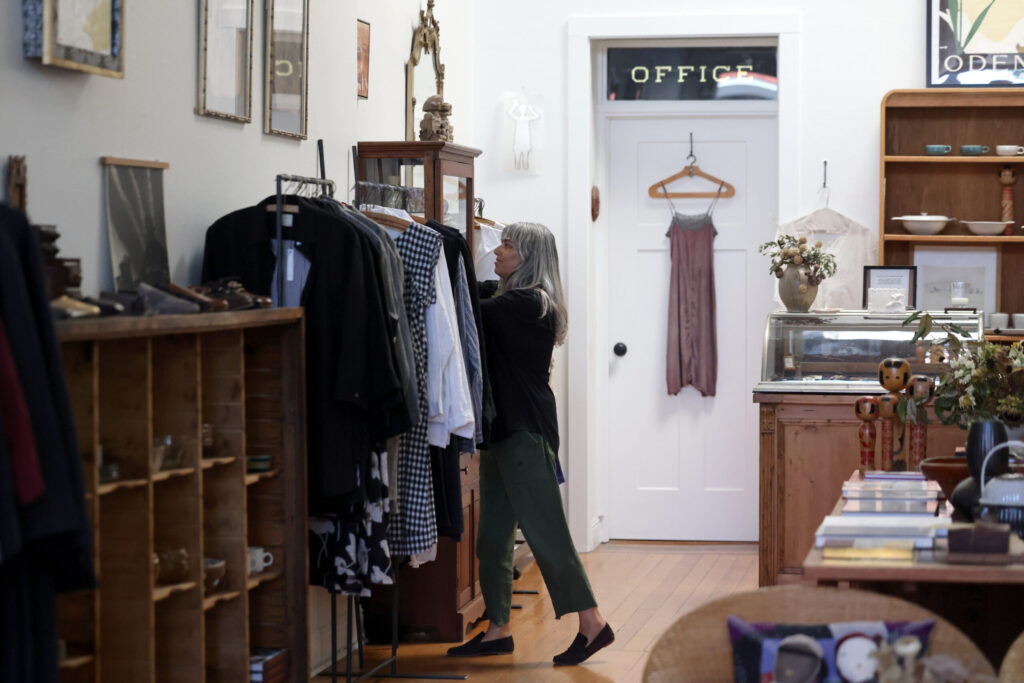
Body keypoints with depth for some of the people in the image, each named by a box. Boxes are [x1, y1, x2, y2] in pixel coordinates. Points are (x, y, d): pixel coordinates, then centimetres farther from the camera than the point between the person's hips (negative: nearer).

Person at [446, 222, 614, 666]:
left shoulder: (529, 304, -14)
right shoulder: (506, 298, 14)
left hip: (525, 431, -10)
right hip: (505, 429, 10)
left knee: (545, 531, -7)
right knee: (492, 537, 10)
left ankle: (592, 624, 0)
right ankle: (498, 630, 16)